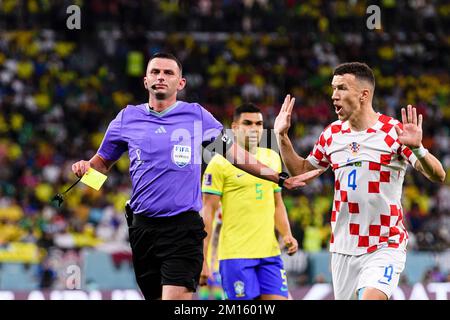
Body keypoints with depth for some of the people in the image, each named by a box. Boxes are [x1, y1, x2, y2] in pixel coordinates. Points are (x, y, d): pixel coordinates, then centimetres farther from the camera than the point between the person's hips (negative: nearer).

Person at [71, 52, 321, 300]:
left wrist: (281, 179, 9)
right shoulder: (127, 118, 9)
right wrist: (85, 167, -3)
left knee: (175, 297, -18)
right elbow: (103, 162, 20)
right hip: (143, 228, 3)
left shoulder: (196, 115, 6)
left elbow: (235, 153, 12)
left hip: (184, 227, -3)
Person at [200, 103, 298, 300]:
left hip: (270, 253, 5)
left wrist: (286, 235, 7)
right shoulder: (220, 163, -3)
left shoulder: (272, 158, 15)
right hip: (235, 254, -5)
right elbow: (207, 211, -6)